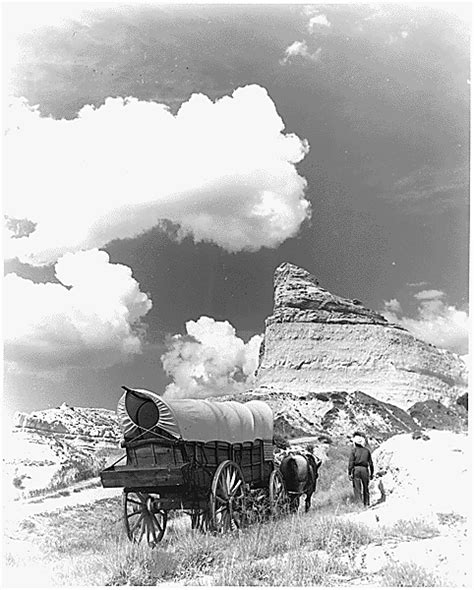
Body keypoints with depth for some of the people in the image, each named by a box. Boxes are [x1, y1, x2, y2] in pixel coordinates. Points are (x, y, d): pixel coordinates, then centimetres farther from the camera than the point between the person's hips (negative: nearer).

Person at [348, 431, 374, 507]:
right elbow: (370, 463, 9)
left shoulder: (354, 450, -1)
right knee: (366, 488, 14)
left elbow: (351, 462, -6)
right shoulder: (367, 450, 7)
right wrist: (371, 473, 16)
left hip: (356, 469, -3)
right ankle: (367, 504, 17)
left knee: (357, 488, 0)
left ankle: (359, 503, -9)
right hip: (364, 469, 3)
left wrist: (350, 473, -4)